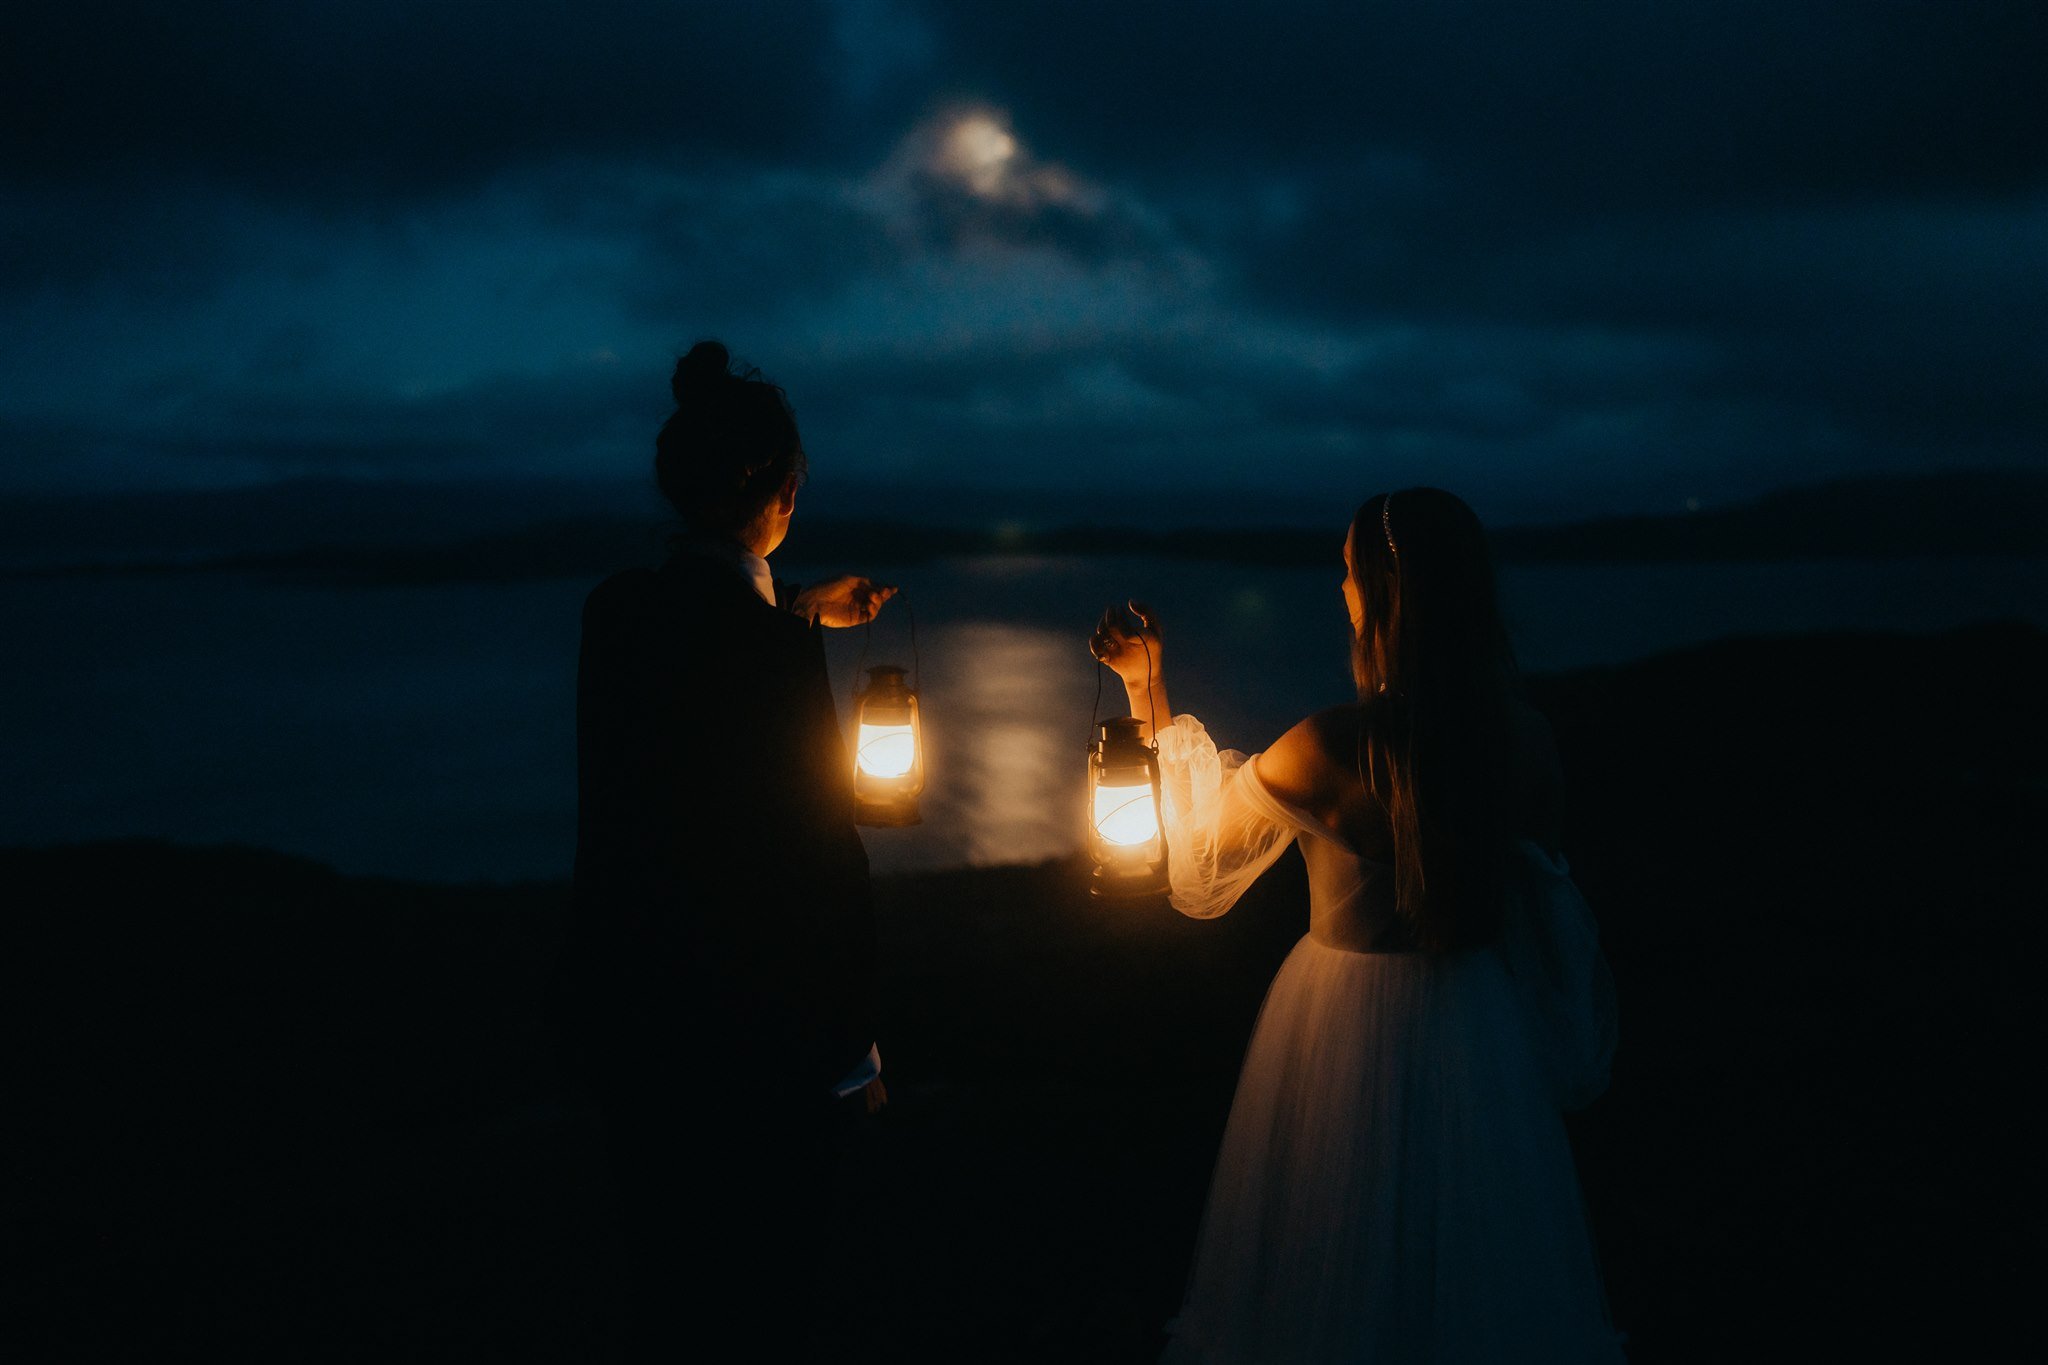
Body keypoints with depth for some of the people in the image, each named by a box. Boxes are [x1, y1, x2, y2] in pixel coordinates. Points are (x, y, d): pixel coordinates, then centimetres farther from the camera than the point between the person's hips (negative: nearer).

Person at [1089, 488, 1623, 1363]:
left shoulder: (1329, 750, -24)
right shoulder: (1526, 742, -11)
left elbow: (1204, 839, -5)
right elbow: (1540, 897, 2)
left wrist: (1152, 699, 4)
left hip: (1351, 1031, -4)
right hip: (1483, 1035, 4)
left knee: (1344, 1284, 18)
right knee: (1479, 1270, 25)